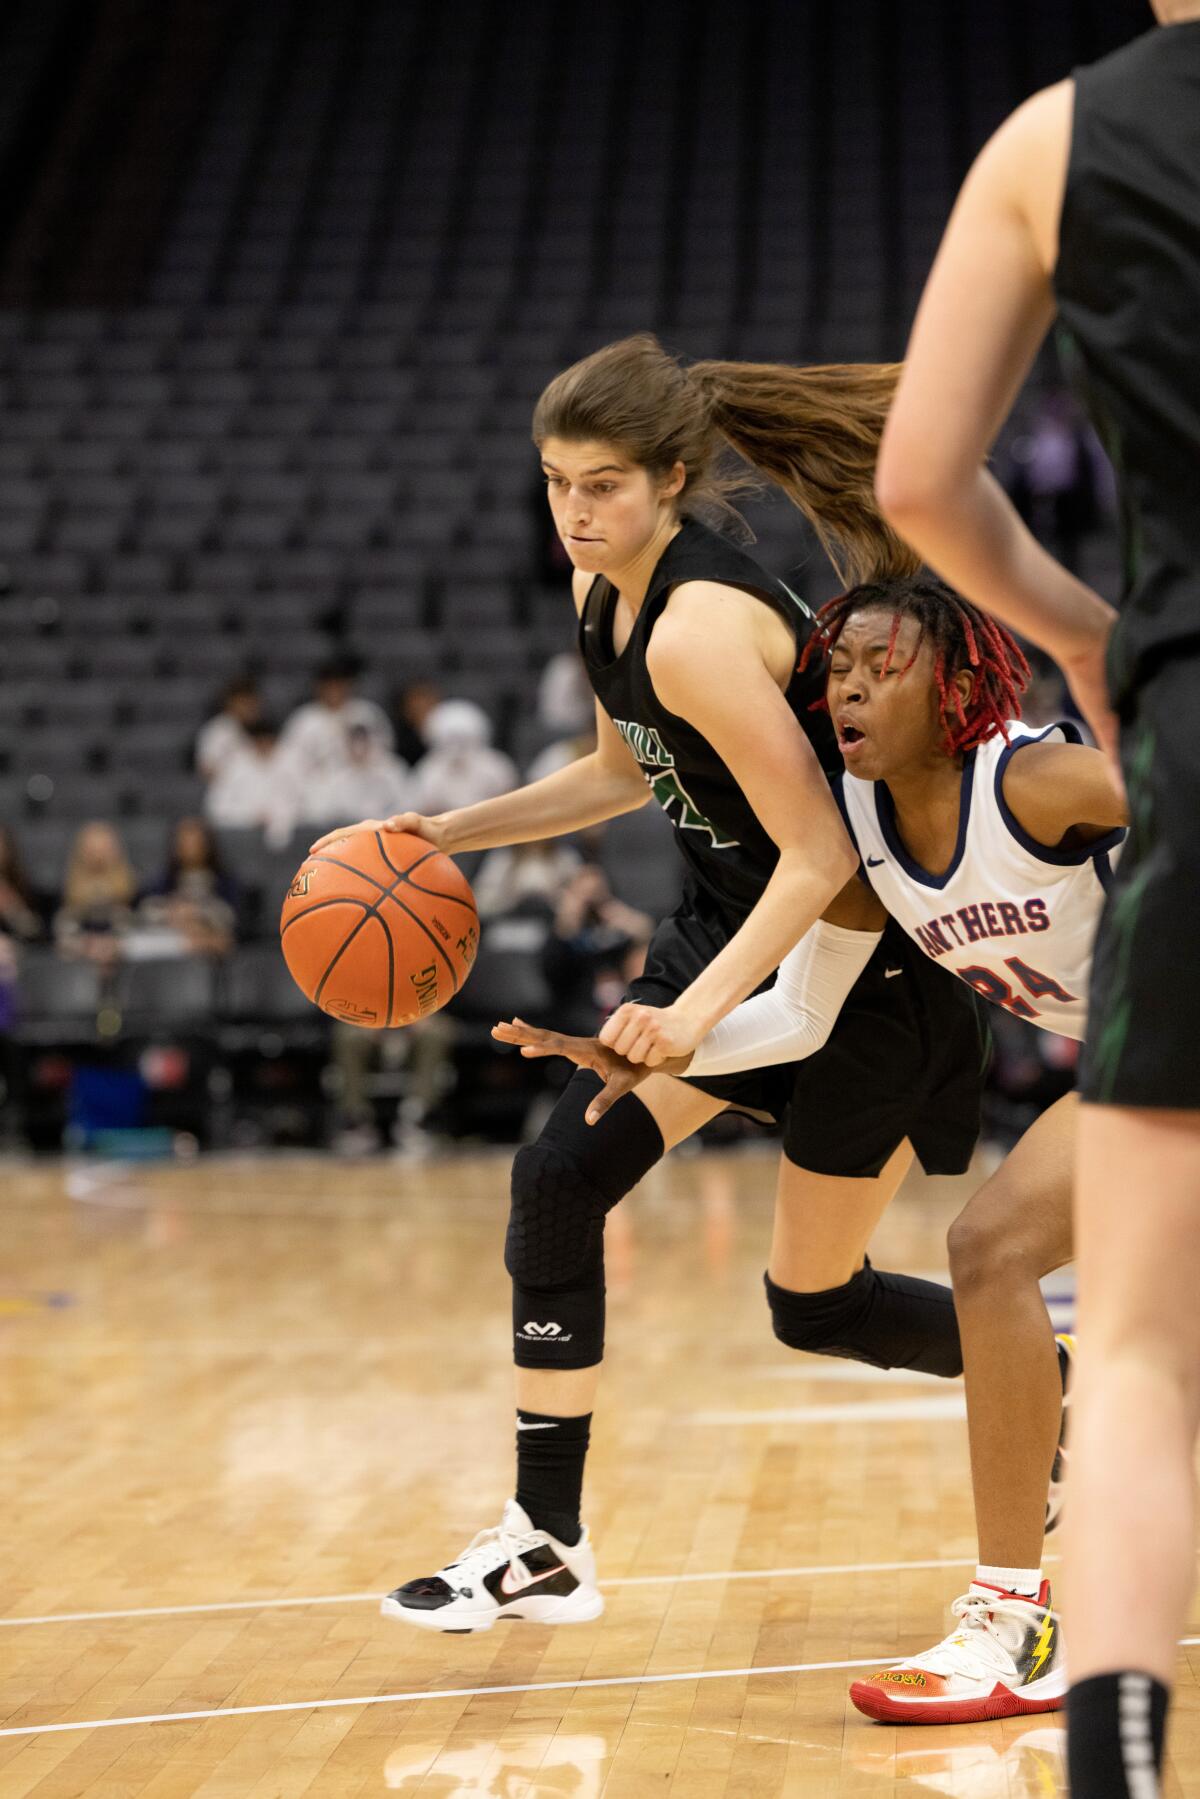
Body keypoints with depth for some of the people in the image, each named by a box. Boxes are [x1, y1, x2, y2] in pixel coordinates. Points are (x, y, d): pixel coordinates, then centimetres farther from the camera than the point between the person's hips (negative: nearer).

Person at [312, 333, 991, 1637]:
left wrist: (694, 1016, -34)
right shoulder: (603, 593, 1)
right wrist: (451, 834, 11)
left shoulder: (698, 629, -28)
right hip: (735, 927, 9)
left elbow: (822, 856, -28)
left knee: (815, 1307, -3)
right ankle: (546, 1543, 6)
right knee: (559, 1180, -2)